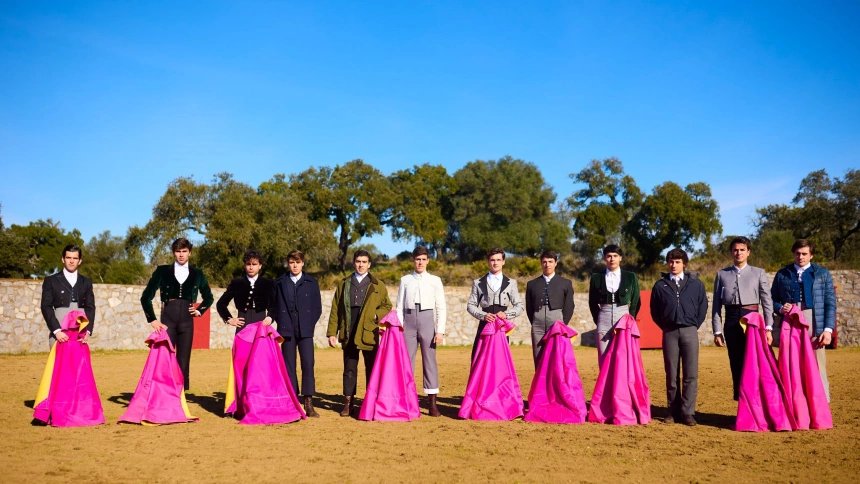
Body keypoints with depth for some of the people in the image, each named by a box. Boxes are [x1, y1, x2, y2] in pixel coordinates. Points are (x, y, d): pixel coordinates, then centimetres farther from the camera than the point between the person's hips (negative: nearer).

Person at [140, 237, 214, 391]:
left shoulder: (197, 274, 11)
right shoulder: (162, 271, 5)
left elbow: (209, 297, 24)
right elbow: (146, 297, 5)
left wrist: (199, 310, 8)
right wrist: (152, 319, -2)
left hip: (187, 321, 2)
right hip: (167, 320, -1)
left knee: (184, 361, 2)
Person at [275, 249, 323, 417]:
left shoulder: (311, 282, 7)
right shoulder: (280, 283, 8)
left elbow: (317, 307, 9)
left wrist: (310, 323, -1)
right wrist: (281, 322, 1)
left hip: (305, 330, -1)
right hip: (287, 330, 1)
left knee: (308, 364, -8)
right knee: (289, 366, 2)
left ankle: (308, 403, -6)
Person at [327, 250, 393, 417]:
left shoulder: (378, 286, 8)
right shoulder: (343, 284, 11)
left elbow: (387, 306, 10)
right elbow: (335, 310, 8)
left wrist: (376, 315, -11)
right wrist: (332, 332, 2)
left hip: (369, 334, -1)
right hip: (348, 334, 1)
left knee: (371, 370, 3)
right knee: (349, 370, 6)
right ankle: (348, 403, 12)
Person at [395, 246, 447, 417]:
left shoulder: (435, 280, 5)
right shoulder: (405, 280, 8)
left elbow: (441, 307, 3)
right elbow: (400, 307, 7)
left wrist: (440, 331, -5)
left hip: (427, 319, -1)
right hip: (409, 320, 1)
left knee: (430, 361, 1)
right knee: (406, 361, 3)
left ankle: (432, 403, 7)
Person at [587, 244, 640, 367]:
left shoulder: (631, 277, 5)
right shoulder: (596, 277, 6)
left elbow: (636, 302, 10)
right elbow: (592, 303, 13)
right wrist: (598, 320, 7)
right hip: (604, 321, 1)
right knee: (604, 358, -1)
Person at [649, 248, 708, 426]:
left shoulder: (696, 284, 6)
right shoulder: (660, 285, 7)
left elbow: (702, 307, 9)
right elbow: (654, 311, 12)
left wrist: (694, 326, 5)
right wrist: (665, 327, 7)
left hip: (689, 331, -1)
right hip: (669, 332, 1)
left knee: (691, 375, -5)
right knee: (671, 375, 4)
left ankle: (688, 413, -1)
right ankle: (674, 412, 10)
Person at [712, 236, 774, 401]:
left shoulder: (759, 273, 8)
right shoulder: (722, 274, 10)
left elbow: (767, 301, 1)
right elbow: (716, 305, 6)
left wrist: (768, 328, -7)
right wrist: (717, 331, 0)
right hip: (731, 322, 1)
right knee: (736, 365, 5)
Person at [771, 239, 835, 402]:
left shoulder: (823, 274, 8)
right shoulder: (782, 274, 10)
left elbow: (830, 303, 4)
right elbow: (773, 300, 15)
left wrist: (828, 329, -5)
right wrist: (780, 308, -8)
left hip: (814, 326, -1)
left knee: (818, 369, -1)